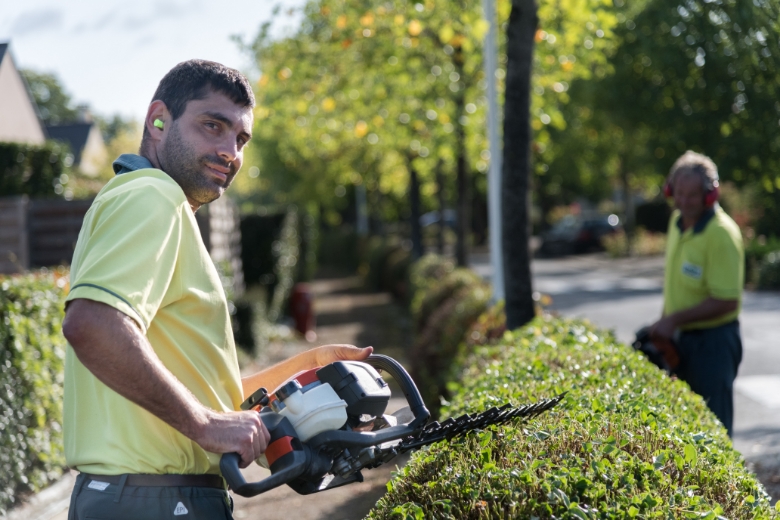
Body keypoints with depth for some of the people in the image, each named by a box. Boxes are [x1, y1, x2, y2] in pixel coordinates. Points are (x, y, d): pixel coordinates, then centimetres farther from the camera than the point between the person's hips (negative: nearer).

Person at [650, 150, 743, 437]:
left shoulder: (722, 233, -21)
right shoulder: (678, 221, 5)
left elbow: (727, 301, -23)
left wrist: (675, 319, -20)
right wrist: (666, 320, 13)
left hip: (714, 342, -8)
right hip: (682, 338, 8)